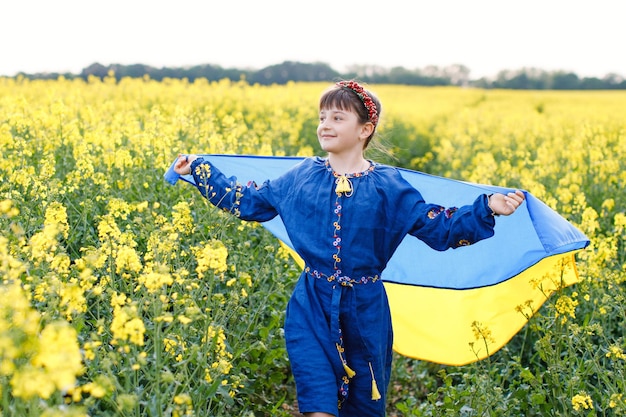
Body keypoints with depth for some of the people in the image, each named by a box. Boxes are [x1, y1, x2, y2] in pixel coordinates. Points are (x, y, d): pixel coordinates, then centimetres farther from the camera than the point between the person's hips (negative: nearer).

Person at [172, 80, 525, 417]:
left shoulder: (388, 186, -4)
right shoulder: (301, 176, 2)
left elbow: (440, 230, -2)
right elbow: (251, 202, 11)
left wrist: (487, 209, -14)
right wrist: (198, 169, 12)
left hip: (365, 309, 0)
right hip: (312, 306, 0)